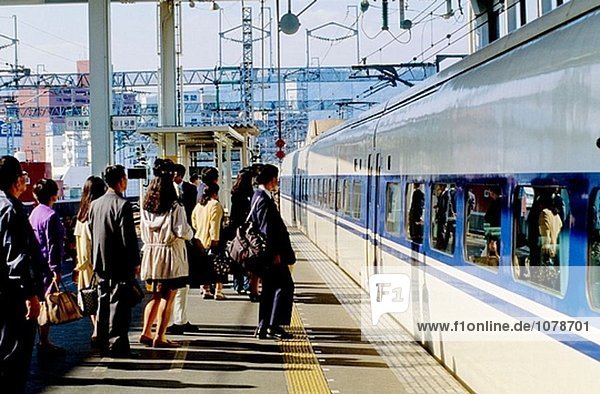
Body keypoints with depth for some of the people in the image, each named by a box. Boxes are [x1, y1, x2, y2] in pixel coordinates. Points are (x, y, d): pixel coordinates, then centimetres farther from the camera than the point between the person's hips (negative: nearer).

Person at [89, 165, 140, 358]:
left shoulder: (94, 204, 7)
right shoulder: (122, 205, -15)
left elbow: (91, 233, 13)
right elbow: (128, 238, -17)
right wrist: (135, 262, -8)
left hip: (101, 263, 7)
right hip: (120, 264, -7)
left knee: (103, 302, 14)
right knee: (119, 303, -2)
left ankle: (103, 343, 21)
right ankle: (117, 344, 1)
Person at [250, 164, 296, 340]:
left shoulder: (258, 196, 15)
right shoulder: (264, 200, -17)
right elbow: (266, 229, -21)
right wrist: (275, 253, -19)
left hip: (268, 253, 10)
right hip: (272, 253, -10)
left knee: (269, 288, 13)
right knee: (285, 286, -6)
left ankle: (263, 327, 17)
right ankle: (274, 325, -6)